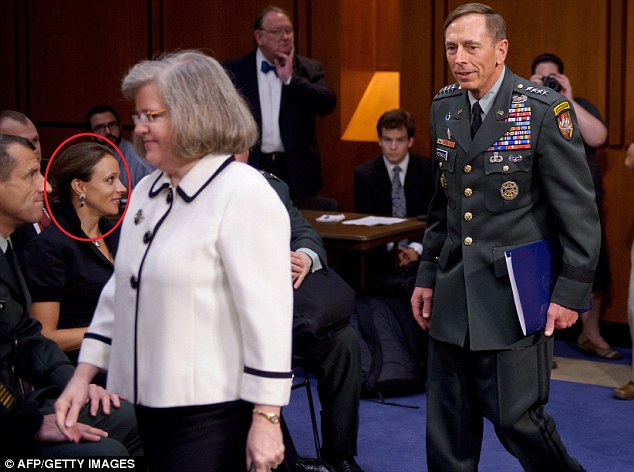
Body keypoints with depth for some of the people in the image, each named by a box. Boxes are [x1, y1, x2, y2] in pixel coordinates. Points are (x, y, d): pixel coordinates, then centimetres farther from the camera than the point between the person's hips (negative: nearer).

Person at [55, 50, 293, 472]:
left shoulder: (245, 195, -13)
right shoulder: (147, 192, 12)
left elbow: (267, 312, -17)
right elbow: (118, 292, 17)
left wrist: (266, 420, -19)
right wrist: (83, 377, 11)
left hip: (209, 414, -8)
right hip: (143, 404, 8)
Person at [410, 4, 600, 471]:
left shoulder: (545, 110, -11)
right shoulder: (445, 107, 9)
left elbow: (579, 209, -9)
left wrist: (570, 293, -11)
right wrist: (428, 275, 16)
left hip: (513, 296, -6)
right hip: (454, 296, 6)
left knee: (516, 418, -3)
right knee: (448, 429, 9)